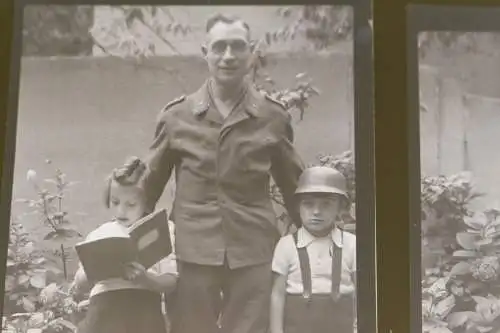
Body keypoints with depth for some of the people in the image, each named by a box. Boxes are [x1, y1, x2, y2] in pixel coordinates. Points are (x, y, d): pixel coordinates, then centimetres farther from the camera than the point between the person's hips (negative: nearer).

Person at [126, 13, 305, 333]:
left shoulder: (273, 116, 2)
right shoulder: (177, 115, 2)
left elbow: (294, 184, 12)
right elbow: (151, 182, 11)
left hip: (252, 250, 0)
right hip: (194, 248, 0)